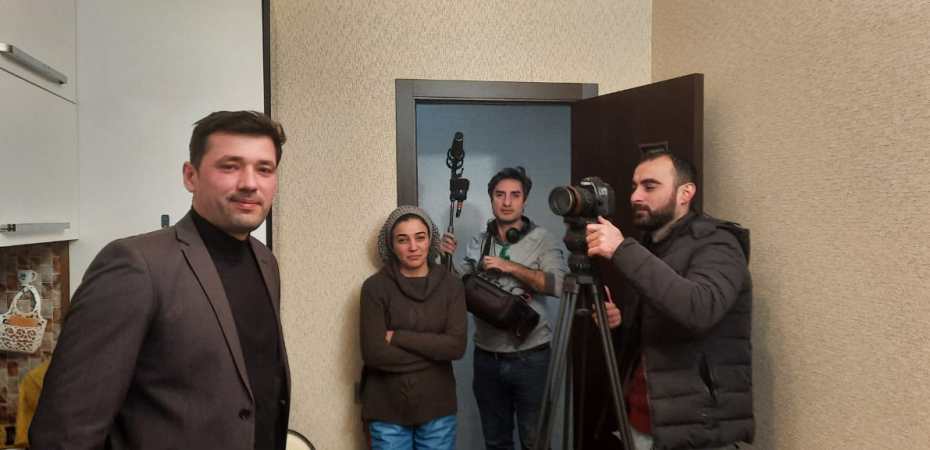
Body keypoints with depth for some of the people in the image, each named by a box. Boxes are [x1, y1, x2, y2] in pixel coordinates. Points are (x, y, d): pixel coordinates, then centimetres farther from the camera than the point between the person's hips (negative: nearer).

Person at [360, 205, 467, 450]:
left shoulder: (451, 285, -2)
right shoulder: (375, 287, -9)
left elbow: (456, 346, -11)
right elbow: (374, 353, -15)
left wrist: (397, 337, -15)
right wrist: (434, 351, -11)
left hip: (437, 407, 2)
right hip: (387, 409, -2)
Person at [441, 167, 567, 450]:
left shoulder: (543, 239, -5)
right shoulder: (478, 244, 6)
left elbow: (558, 284, -18)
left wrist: (510, 266, -20)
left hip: (531, 357, -3)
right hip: (487, 358, 4)